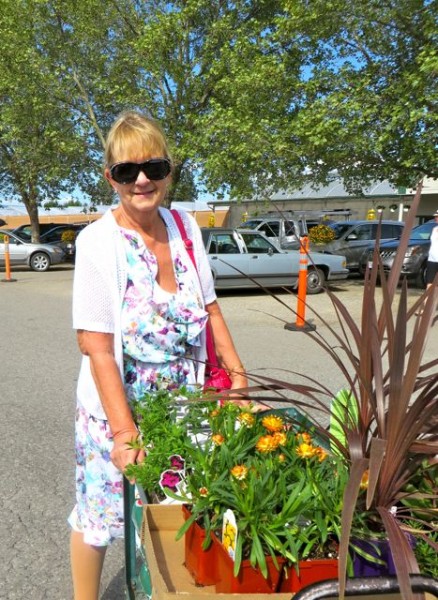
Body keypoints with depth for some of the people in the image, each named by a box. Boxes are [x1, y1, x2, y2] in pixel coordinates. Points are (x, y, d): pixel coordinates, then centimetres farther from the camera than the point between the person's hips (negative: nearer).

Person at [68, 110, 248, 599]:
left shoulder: (185, 226, -3)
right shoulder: (98, 242, -17)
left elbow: (209, 308, 4)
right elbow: (96, 345, -20)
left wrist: (238, 375, 0)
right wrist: (125, 431, -23)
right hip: (115, 406, -4)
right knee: (100, 515, 13)